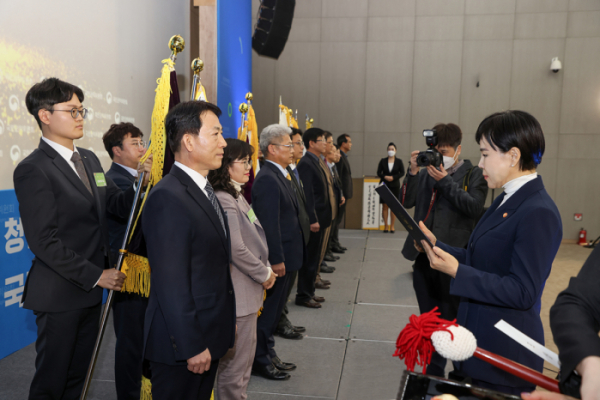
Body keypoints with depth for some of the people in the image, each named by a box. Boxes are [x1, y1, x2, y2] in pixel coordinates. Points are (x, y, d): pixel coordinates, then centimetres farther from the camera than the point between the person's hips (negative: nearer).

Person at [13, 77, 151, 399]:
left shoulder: (89, 159, 10)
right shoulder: (33, 170, -14)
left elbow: (116, 205, 8)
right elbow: (44, 242, -18)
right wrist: (96, 276, -17)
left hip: (91, 290, 7)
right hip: (60, 294, -7)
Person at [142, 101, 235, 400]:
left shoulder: (204, 190, 10)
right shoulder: (168, 198, -21)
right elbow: (170, 283, -23)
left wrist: (225, 325, 14)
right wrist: (192, 346, -20)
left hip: (210, 335, 9)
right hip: (182, 344, -9)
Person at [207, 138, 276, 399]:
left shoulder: (236, 195, 12)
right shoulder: (223, 200, -19)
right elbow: (236, 249, -22)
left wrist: (266, 268, 7)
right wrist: (264, 274, -10)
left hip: (248, 290, 10)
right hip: (238, 293, -10)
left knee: (245, 356, 21)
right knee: (236, 361, 3)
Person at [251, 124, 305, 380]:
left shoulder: (278, 175, 12)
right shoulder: (267, 179, -20)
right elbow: (269, 224, -23)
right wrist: (277, 260, -22)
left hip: (283, 255, 10)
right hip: (276, 257, -10)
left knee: (273, 310, 19)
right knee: (268, 311, 4)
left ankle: (269, 355, 34)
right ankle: (260, 362, 20)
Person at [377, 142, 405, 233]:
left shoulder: (399, 161, 4)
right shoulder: (383, 161, 6)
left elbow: (402, 173, 0)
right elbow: (378, 172, 4)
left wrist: (393, 177, -14)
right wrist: (385, 177, -15)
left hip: (395, 186, 0)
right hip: (385, 185, 1)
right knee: (385, 206, 0)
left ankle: (392, 226, 5)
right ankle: (385, 226, 5)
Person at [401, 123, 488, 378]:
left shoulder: (473, 175, -1)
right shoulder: (426, 173, 10)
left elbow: (474, 206, -16)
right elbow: (406, 202, 2)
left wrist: (445, 181, -17)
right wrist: (413, 172, -9)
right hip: (424, 256, 5)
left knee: (453, 321, 4)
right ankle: (434, 372, 34)